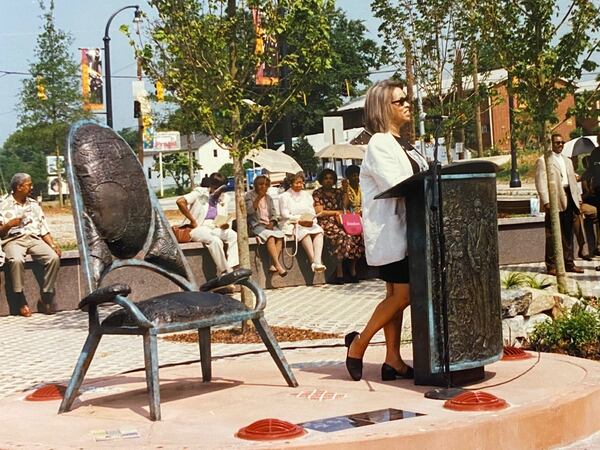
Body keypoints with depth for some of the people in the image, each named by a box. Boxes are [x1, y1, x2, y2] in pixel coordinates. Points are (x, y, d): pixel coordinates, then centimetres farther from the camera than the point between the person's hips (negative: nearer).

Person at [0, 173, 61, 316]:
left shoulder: (34, 205, 20)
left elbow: (43, 228, 16)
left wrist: (53, 245, 2)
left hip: (34, 239, 4)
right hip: (13, 240, -3)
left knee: (54, 258, -26)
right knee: (16, 260, -38)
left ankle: (46, 299, -16)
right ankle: (22, 302, -26)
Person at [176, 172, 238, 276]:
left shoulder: (223, 199, 15)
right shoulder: (200, 193, -1)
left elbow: (225, 220, 16)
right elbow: (180, 201, -15)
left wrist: (225, 224, -10)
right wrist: (192, 220, -13)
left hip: (216, 228, 6)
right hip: (198, 228, -5)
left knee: (234, 236, -24)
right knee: (215, 241, -36)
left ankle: (231, 269, -29)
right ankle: (224, 273, -31)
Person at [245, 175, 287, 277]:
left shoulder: (269, 198, 21)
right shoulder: (249, 195, 6)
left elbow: (274, 213, 15)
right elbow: (249, 210, -9)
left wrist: (271, 223, -5)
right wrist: (259, 198, -12)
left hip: (269, 224, 5)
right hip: (257, 225, -5)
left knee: (280, 235, -27)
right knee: (270, 236, -34)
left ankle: (273, 265, -34)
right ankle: (278, 265, -40)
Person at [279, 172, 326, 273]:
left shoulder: (307, 195, 23)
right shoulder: (284, 196, 8)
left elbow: (313, 213, 15)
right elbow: (285, 215, -2)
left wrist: (311, 221, -8)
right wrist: (300, 220, -13)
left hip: (309, 224, 4)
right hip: (292, 225, -4)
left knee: (319, 231, -30)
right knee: (304, 232, -37)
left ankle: (318, 260, -47)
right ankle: (313, 261, -46)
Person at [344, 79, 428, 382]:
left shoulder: (401, 145, 19)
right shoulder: (379, 144, -10)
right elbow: (398, 186, -20)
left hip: (404, 227, 9)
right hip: (388, 229, -9)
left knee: (396, 294, 8)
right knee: (402, 293, -11)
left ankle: (393, 360, 11)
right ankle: (359, 343, 3)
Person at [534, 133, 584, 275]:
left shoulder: (567, 161, 23)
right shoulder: (543, 161, -2)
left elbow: (573, 180, 23)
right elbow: (540, 182, -10)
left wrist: (578, 198, 13)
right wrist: (546, 201, -18)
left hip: (568, 200, 7)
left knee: (568, 233, 10)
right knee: (552, 235, -5)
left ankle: (568, 263, 17)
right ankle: (551, 266, 0)